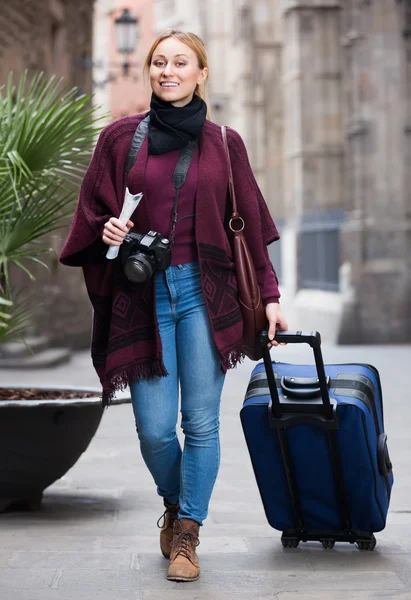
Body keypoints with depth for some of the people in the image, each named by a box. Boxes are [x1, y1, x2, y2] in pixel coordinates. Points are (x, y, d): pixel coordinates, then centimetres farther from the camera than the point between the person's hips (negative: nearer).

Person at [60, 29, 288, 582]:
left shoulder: (224, 143, 7)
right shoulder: (120, 137, 5)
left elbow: (249, 223, 9)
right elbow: (93, 210, 10)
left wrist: (269, 296, 7)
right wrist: (107, 229, -13)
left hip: (204, 292, 0)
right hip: (143, 295, 0)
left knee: (201, 422, -3)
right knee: (155, 428, -2)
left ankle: (187, 536, 11)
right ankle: (174, 503, 29)